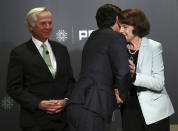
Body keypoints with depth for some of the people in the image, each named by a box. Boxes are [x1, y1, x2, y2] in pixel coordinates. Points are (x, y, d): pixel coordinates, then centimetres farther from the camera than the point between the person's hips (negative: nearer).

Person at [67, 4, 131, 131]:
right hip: (91, 108, -8)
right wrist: (122, 96, 6)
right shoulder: (116, 37, -4)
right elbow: (123, 73, -10)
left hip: (76, 105, 8)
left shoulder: (93, 37, 21)